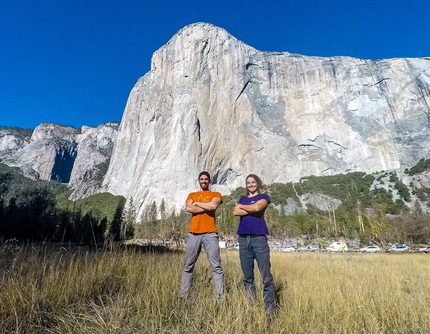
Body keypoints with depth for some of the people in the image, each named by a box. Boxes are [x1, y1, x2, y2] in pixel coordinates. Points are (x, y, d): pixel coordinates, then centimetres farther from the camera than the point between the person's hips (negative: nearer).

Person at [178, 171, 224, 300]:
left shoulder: (216, 194, 11)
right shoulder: (192, 195, 17)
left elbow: (213, 206, -11)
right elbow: (188, 208, -3)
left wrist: (197, 203, 0)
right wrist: (206, 207, -5)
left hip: (210, 234, -2)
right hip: (193, 234, 2)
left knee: (216, 266, -2)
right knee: (188, 266, 10)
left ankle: (220, 296, 5)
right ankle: (182, 294, 21)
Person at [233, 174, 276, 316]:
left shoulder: (264, 196, 9)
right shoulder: (242, 199, 21)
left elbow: (257, 207, -12)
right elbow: (235, 212, 2)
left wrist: (242, 206, 4)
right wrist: (251, 209, -7)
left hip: (259, 238, -4)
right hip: (243, 239, 4)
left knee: (266, 276, -4)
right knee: (247, 276, 9)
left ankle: (270, 308, 4)